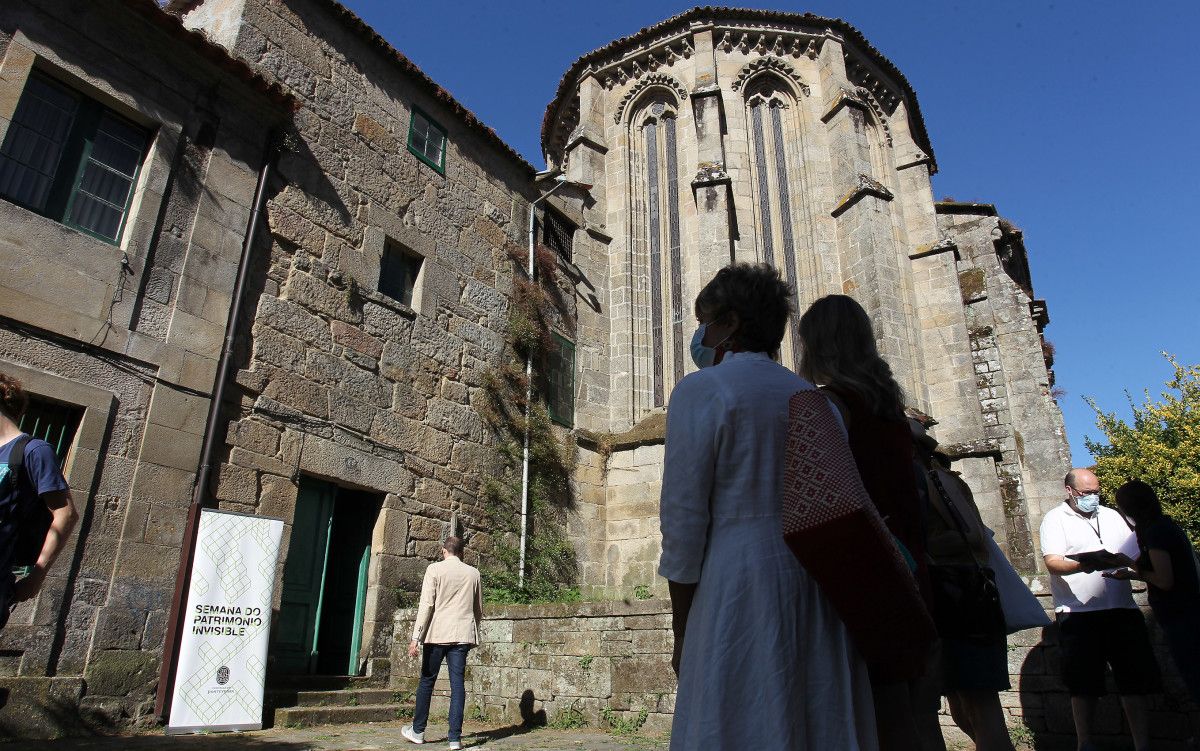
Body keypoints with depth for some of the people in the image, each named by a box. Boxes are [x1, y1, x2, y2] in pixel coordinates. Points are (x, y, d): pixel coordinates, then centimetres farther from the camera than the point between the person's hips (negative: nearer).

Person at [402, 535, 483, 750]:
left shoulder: (435, 569, -2)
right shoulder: (473, 573, 9)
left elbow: (426, 604, -8)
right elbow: (479, 609, 15)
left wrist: (416, 638, -7)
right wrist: (473, 632, 29)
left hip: (437, 634, -2)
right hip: (463, 634, 2)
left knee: (427, 681, 12)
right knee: (457, 684, 3)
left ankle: (418, 731, 24)